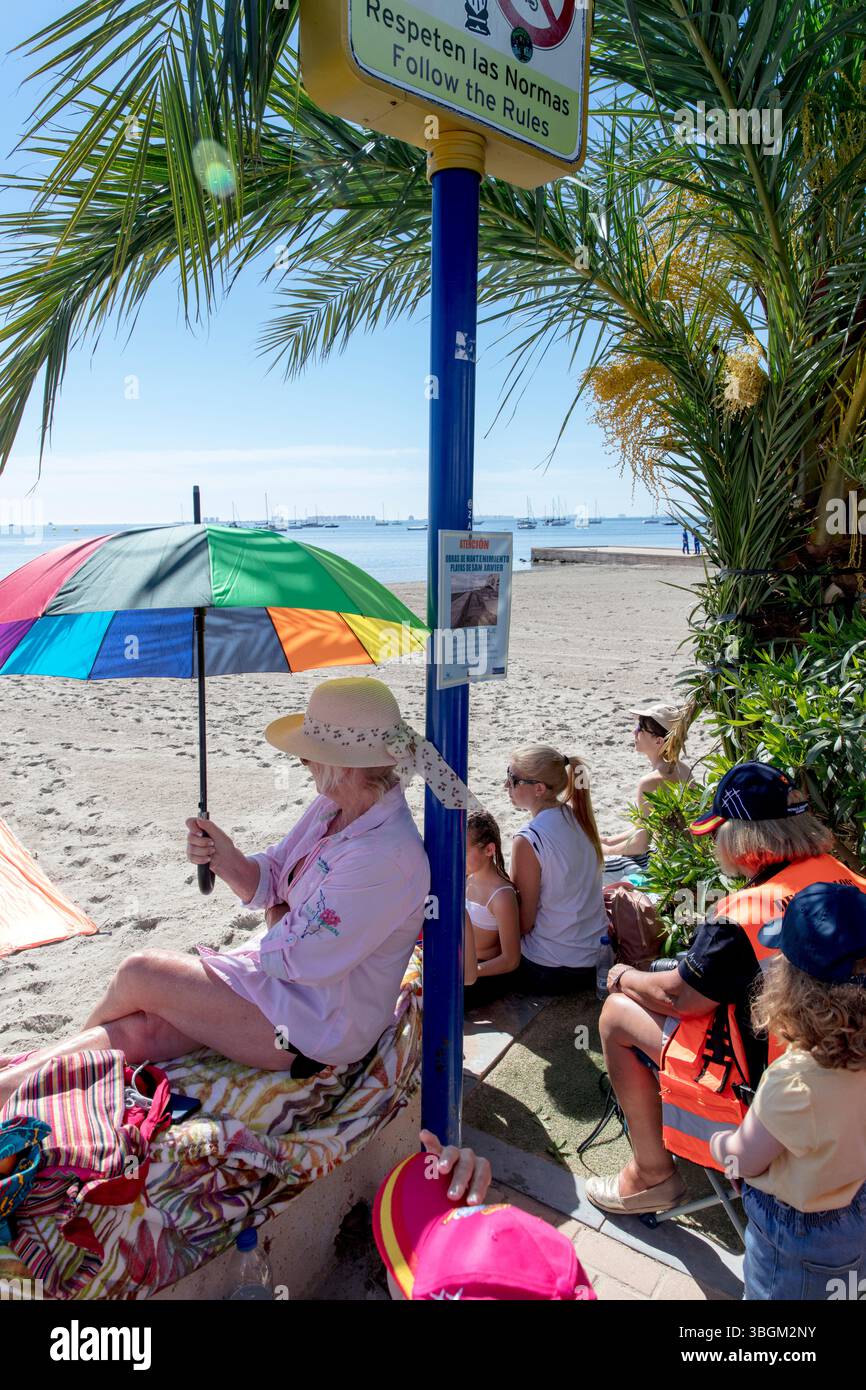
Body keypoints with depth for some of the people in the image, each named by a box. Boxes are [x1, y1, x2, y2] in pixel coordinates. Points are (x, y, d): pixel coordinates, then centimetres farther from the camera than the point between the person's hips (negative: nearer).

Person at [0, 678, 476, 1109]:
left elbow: (298, 957, -25)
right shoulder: (330, 808, 0)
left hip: (320, 1028, -8)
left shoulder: (385, 855, -30)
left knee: (139, 973, -8)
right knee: (138, 1031, -8)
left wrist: (277, 923, -5)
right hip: (277, 972, 8)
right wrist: (224, 856, -13)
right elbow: (268, 883, 7)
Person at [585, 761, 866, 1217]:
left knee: (617, 1012, 4)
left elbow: (677, 996, -16)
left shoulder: (743, 915, -30)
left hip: (761, 1074, -8)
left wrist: (624, 978, 4)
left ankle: (652, 1174, 15)